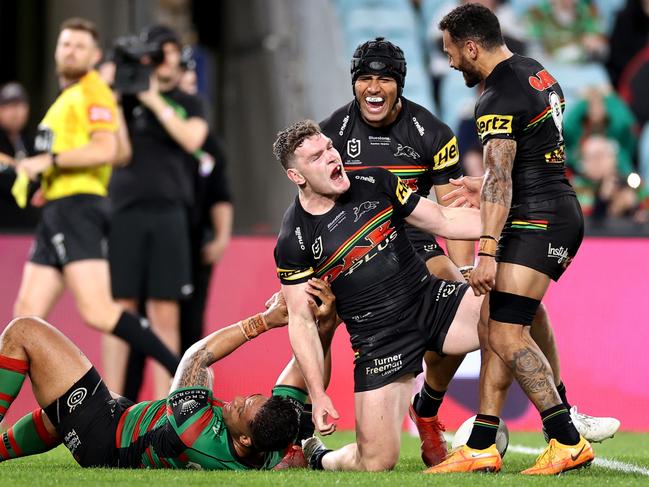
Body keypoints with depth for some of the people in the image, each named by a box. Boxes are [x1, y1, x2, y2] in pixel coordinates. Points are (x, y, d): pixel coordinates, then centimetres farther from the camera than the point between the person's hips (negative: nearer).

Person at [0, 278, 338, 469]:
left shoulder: (195, 434, -43)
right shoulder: (275, 450, -27)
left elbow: (197, 356, -26)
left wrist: (265, 320, -22)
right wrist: (326, 321, -34)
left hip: (103, 440, -8)